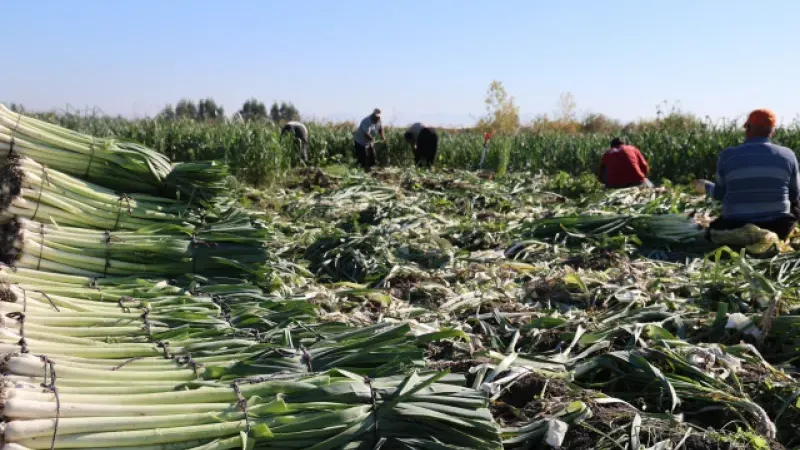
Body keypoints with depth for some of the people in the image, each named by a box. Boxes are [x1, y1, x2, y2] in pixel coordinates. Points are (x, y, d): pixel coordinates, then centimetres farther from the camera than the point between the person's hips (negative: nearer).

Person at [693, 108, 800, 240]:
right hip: (777, 228, 0)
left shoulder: (728, 155, -6)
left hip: (736, 228, 0)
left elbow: (720, 194, 4)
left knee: (714, 227, 33)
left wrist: (706, 186, 25)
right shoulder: (787, 155, -2)